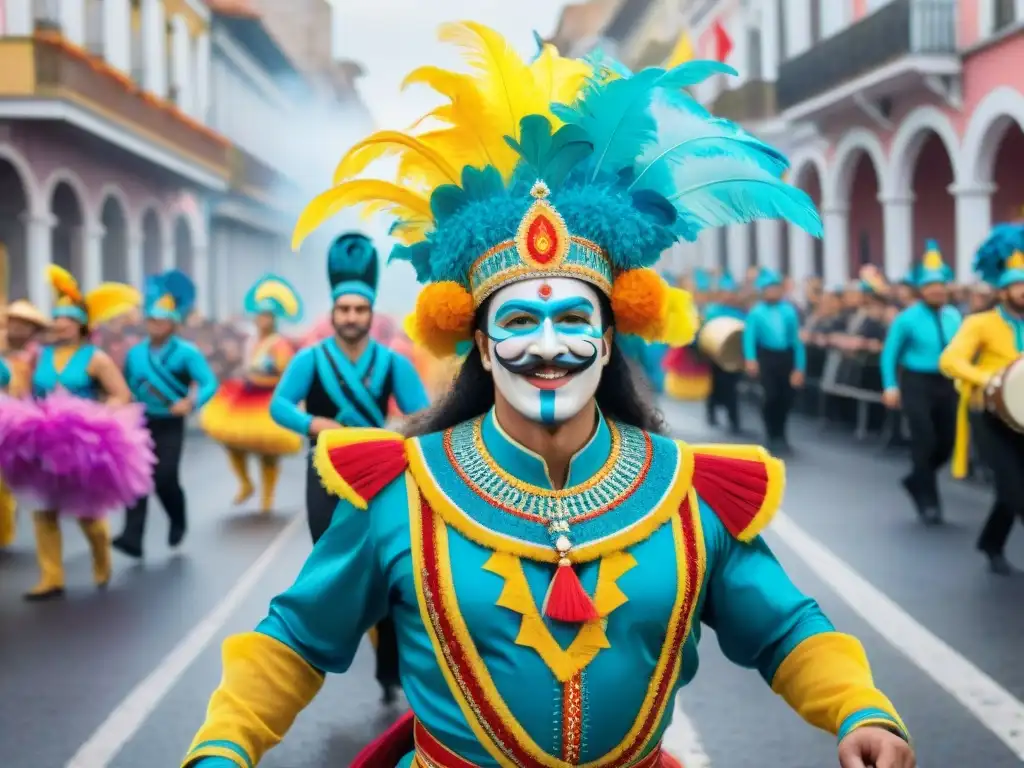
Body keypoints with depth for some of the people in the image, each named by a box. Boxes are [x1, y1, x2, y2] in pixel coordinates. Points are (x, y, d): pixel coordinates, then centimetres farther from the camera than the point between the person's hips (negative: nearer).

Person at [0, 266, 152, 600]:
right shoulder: (40, 356, 7)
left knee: (86, 510, 3)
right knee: (44, 509, 0)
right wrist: (28, 418, -9)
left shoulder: (95, 357, -4)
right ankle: (51, 579, 5)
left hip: (83, 444, -4)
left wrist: (98, 417, -21)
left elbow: (122, 396, -8)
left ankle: (102, 561, 32)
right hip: (43, 443, 4)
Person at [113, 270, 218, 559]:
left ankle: (178, 522, 21)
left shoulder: (186, 352, -8)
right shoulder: (135, 353, 6)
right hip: (141, 423, 4)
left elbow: (209, 384, -16)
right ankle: (132, 537, -12)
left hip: (170, 425, -4)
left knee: (164, 478, -9)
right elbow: (127, 388, 17)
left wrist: (192, 403, -33)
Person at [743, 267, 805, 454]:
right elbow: (749, 336, -13)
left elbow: (796, 338, 7)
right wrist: (750, 359, -30)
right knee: (771, 395, -14)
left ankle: (780, 436, 26)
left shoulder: (789, 310, 6)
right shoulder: (756, 312, -3)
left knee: (787, 397, 4)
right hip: (766, 357, -3)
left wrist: (799, 367, 3)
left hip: (786, 356, 3)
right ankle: (772, 436, 7)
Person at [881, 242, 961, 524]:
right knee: (925, 441, -9)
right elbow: (890, 354, -3)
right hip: (917, 384, -5)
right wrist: (890, 387, -11)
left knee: (946, 442, 6)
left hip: (946, 384, 5)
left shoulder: (954, 317, 6)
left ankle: (916, 481, 32)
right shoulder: (907, 318, -7)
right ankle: (928, 501, 3)